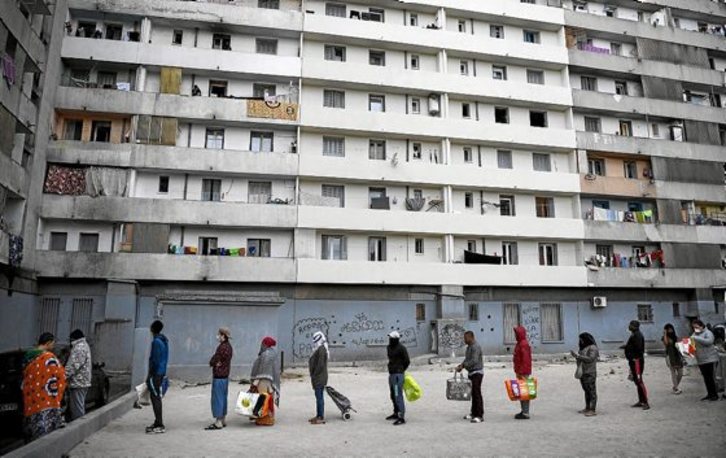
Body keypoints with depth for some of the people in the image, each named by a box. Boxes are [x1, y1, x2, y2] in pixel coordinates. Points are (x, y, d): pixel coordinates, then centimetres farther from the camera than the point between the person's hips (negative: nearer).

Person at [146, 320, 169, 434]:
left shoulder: (156, 341, -16)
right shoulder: (164, 340, 13)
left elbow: (155, 360, -19)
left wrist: (150, 375, -14)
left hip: (156, 373, -10)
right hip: (161, 372, 10)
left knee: (155, 398, -5)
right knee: (157, 398, 16)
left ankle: (160, 425, -3)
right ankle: (158, 422, 24)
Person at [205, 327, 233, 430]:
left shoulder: (222, 347, -21)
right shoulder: (228, 346, 11)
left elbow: (212, 361, -19)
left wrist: (214, 363, 1)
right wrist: (217, 363, -5)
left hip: (219, 376, -10)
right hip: (225, 375, 10)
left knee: (217, 398, -3)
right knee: (223, 398, 15)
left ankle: (218, 422, 2)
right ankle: (223, 420, 23)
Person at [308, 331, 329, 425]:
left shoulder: (321, 349, -18)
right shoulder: (320, 348, 14)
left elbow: (320, 364, -23)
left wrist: (314, 375, -16)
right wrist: (314, 376, 16)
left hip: (319, 377, -10)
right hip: (320, 378, 10)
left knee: (319, 397, -5)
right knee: (319, 397, 16)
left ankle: (321, 418, 0)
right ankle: (318, 415, 26)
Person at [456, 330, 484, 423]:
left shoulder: (476, 347, -16)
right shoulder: (469, 346, 15)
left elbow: (474, 361, -24)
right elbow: (467, 359, 20)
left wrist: (463, 365, -20)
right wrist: (461, 365, 5)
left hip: (477, 373, -9)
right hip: (471, 373, 9)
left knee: (477, 393, -9)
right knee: (473, 394, 12)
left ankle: (479, 415, -7)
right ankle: (473, 413, 19)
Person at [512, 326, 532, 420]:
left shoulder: (524, 344, -16)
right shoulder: (519, 343, 15)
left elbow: (525, 359, -21)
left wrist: (522, 372, -22)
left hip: (524, 373, -10)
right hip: (520, 372, 10)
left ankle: (526, 413, -1)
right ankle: (523, 411, 22)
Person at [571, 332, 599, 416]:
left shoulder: (592, 348, -10)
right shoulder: (583, 347, 16)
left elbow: (590, 359, -21)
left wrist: (578, 356, -19)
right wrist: (575, 355, 2)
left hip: (590, 373, -9)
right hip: (583, 373, 9)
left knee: (592, 391, -5)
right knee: (586, 391, 14)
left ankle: (593, 410, -3)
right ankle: (587, 408, 21)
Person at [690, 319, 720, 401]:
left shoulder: (708, 333, -8)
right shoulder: (694, 334, 11)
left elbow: (709, 341, -26)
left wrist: (696, 338, -29)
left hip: (710, 359, -6)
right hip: (701, 361, 6)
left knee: (711, 378, -2)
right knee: (706, 379, 11)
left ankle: (715, 395, 8)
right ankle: (709, 394, 19)